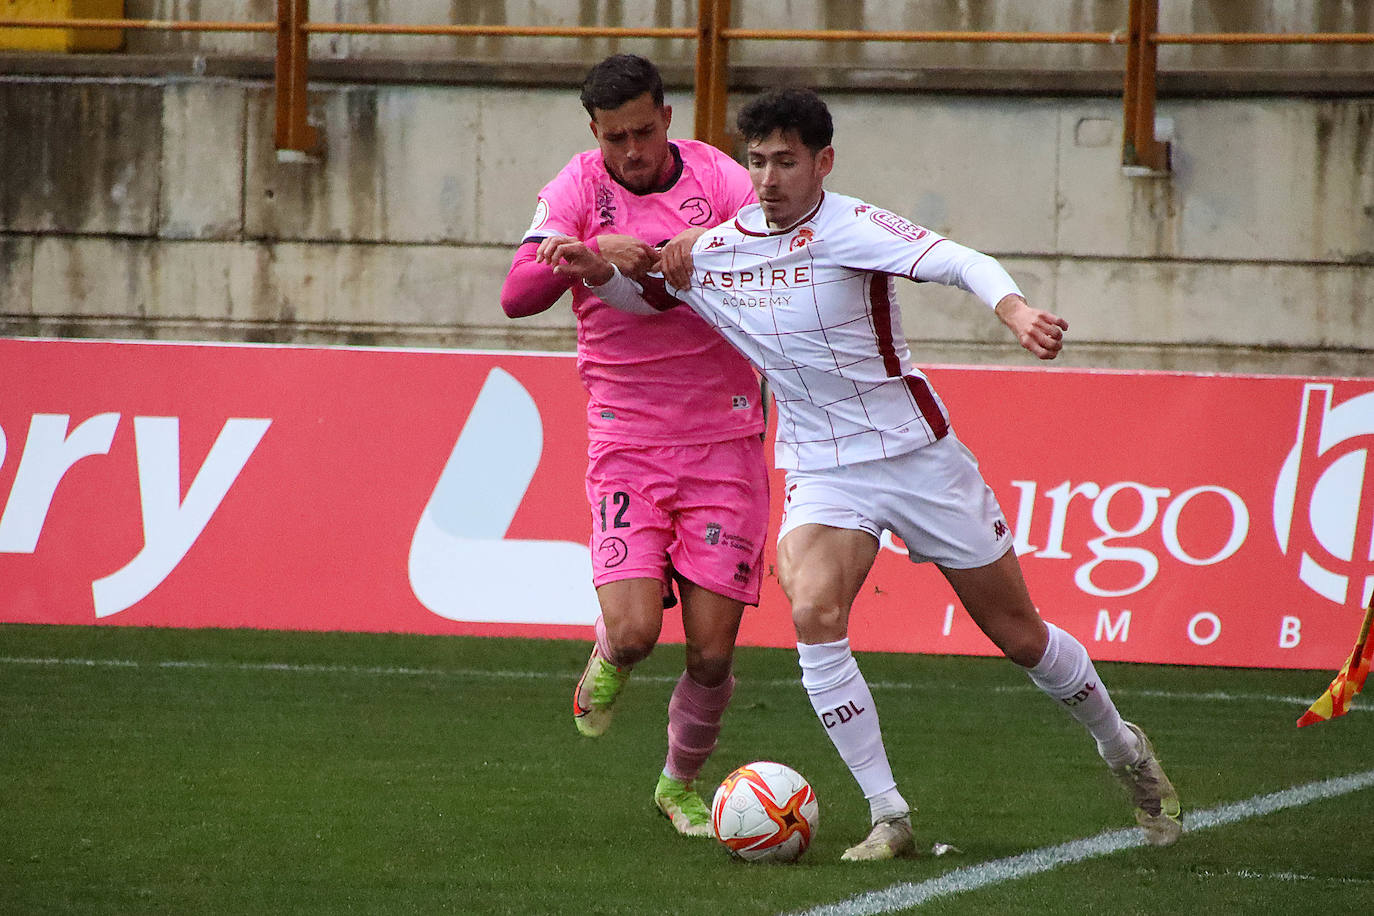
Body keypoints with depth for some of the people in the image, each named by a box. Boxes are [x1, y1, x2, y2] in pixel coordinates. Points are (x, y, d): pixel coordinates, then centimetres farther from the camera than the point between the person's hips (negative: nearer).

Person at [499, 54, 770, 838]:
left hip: (725, 441, 1)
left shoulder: (716, 177, 0)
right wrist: (589, 252, -27)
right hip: (627, 442, -1)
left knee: (713, 650, -3)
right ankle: (608, 663, 21)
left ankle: (681, 785, 24)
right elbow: (518, 295, -9)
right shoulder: (580, 186, 0)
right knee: (634, 629, -18)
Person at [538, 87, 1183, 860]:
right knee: (814, 614, -24)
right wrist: (599, 272, -4)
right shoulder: (716, 250, -1)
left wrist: (1017, 311, -53)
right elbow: (648, 292, 19)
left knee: (1018, 633, 6)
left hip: (917, 452, -3)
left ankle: (1124, 751, 34)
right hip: (821, 470, 3)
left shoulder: (849, 229, -18)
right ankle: (889, 817, -15)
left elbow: (963, 264, -32)